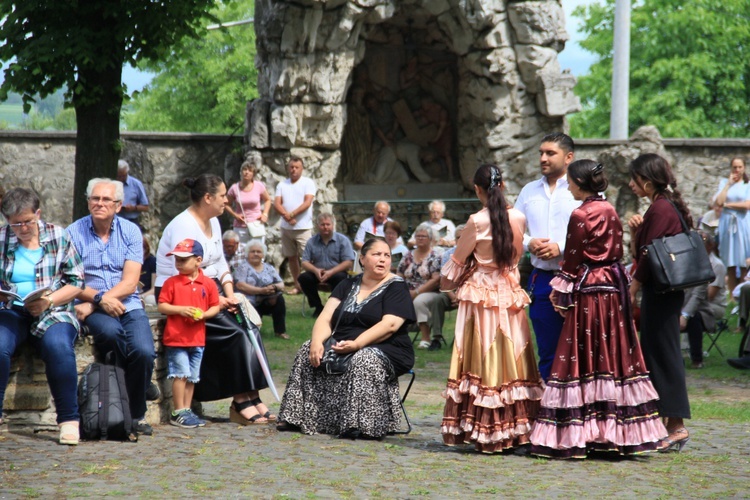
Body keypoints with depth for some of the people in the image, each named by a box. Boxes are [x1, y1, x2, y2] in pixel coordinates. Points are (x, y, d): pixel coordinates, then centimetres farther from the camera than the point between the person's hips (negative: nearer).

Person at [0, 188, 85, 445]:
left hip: (53, 311, -1)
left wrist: (49, 300, -12)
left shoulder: (58, 237, 5)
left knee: (58, 347, -34)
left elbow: (76, 282, 4)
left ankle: (69, 420, -23)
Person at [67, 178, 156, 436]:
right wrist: (100, 298, -21)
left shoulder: (130, 231, 6)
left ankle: (137, 414, -3)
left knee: (144, 351, -26)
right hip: (92, 307, -1)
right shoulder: (74, 233, 3)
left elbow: (130, 282, -3)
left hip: (128, 304, 1)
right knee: (111, 331, -35)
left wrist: (92, 304, -14)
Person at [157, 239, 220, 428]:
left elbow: (215, 306, 7)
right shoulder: (171, 282, -2)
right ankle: (179, 412, -2)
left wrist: (204, 314, -12)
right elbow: (162, 306, -4)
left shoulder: (208, 284, 4)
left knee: (192, 377, 10)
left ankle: (187, 410, 19)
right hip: (176, 337, -3)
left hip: (197, 337, 4)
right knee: (181, 373, -8)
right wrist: (180, 310, -18)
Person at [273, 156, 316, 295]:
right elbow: (276, 203, 1)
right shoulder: (282, 185, 11)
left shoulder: (308, 183, -1)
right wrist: (286, 215, -17)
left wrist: (291, 215, -15)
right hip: (286, 227, 5)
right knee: (291, 257, 7)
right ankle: (297, 285, 15)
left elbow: (307, 203, -11)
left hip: (303, 227, -5)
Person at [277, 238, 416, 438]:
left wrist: (356, 344, -29)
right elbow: (325, 318, 6)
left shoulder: (396, 287, -1)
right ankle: (297, 418, -16)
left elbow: (390, 325, -16)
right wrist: (317, 341, -17)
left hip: (386, 351, -5)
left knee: (363, 360, -37)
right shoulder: (348, 285, 15)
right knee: (308, 352, -16)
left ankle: (358, 424, -42)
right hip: (341, 346, 6)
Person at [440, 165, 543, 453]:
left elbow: (458, 261, -1)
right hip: (510, 296, 4)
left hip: (480, 296, -4)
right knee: (511, 361, 8)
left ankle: (485, 433, 1)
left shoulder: (477, 222, -12)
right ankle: (515, 429, 9)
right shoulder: (518, 218, 1)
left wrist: (447, 281, 19)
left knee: (482, 362, 0)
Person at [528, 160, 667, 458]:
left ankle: (575, 436, -3)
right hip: (614, 289, 7)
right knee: (614, 356, 9)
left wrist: (560, 292, -1)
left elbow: (572, 259, -10)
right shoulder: (610, 212, 8)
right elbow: (617, 252, 13)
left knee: (582, 358, -4)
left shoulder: (580, 215, -12)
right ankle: (615, 433, 11)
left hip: (588, 291, -7)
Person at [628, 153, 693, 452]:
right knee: (652, 353, 13)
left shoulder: (660, 209, -14)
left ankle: (676, 426, -5)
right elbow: (640, 253, 20)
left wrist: (632, 292, -12)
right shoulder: (663, 207, 16)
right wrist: (635, 231, 4)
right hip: (660, 292, 10)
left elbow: (649, 256, -18)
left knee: (662, 353, -7)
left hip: (660, 292, -10)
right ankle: (661, 423, 17)